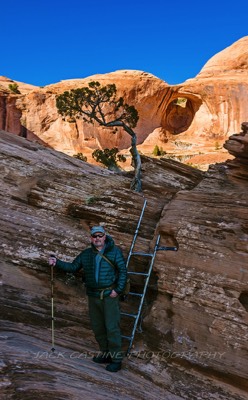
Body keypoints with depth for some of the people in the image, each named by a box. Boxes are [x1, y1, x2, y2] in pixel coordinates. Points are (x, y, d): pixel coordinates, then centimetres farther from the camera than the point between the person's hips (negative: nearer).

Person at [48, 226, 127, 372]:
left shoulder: (114, 251, -5)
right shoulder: (86, 254, 9)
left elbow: (123, 270, -6)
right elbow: (73, 267, 12)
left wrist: (118, 290, -13)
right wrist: (57, 262, 0)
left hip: (110, 295, -5)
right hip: (93, 296, 5)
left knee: (112, 327, -4)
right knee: (97, 327, 12)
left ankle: (116, 359, 6)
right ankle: (105, 354, 28)